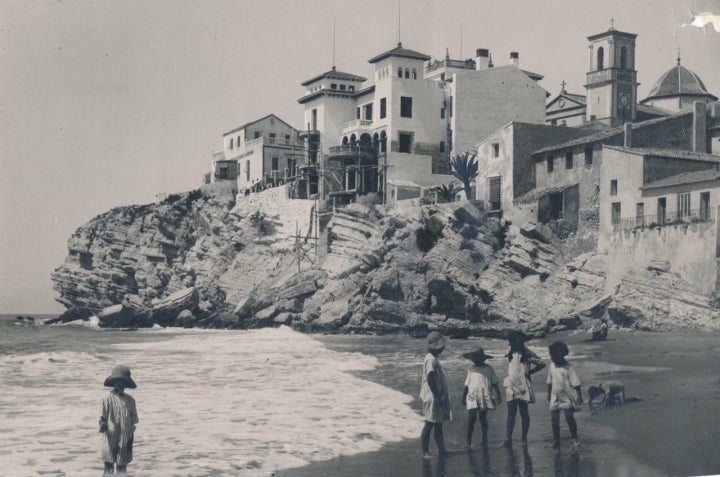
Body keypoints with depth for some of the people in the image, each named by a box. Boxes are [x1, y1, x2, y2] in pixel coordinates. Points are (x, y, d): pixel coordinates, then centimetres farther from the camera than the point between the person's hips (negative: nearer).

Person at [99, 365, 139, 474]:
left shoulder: (130, 400, 7)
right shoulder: (108, 399, -4)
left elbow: (132, 423, 12)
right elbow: (103, 417, -3)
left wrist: (130, 440, 8)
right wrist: (103, 424, -25)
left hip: (125, 440, 3)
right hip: (111, 438, -3)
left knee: (122, 467, 6)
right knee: (108, 467, -4)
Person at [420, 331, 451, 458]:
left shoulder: (433, 358, 13)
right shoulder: (431, 360, -18)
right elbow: (430, 379, -24)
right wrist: (437, 396, -22)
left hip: (438, 397, 10)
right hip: (433, 397, -10)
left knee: (438, 425, 13)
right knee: (429, 424, -3)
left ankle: (442, 450, 18)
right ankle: (425, 452, 4)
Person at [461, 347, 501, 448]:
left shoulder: (488, 369, 1)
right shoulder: (471, 369, 11)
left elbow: (494, 384, 3)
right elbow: (467, 385, 16)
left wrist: (498, 396, -2)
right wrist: (463, 397, 15)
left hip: (484, 397, -2)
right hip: (472, 397, 2)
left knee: (483, 418, 5)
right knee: (471, 418, -7)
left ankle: (485, 439, 17)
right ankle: (469, 440, -2)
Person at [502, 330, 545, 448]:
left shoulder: (527, 354, -4)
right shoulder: (511, 354, 10)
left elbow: (541, 364, -2)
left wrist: (529, 372, -3)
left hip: (523, 387, -3)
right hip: (511, 386, 3)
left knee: (524, 412, 6)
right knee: (511, 413, -3)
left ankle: (524, 437, 15)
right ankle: (508, 439, -9)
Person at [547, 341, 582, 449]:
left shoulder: (568, 368, -13)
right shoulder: (552, 366, 2)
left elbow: (575, 383, -11)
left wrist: (579, 396, -12)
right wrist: (549, 393, 17)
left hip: (567, 398, -4)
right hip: (555, 397, 4)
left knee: (570, 418, 6)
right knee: (554, 420, 4)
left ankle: (575, 438, 24)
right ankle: (556, 440, 15)